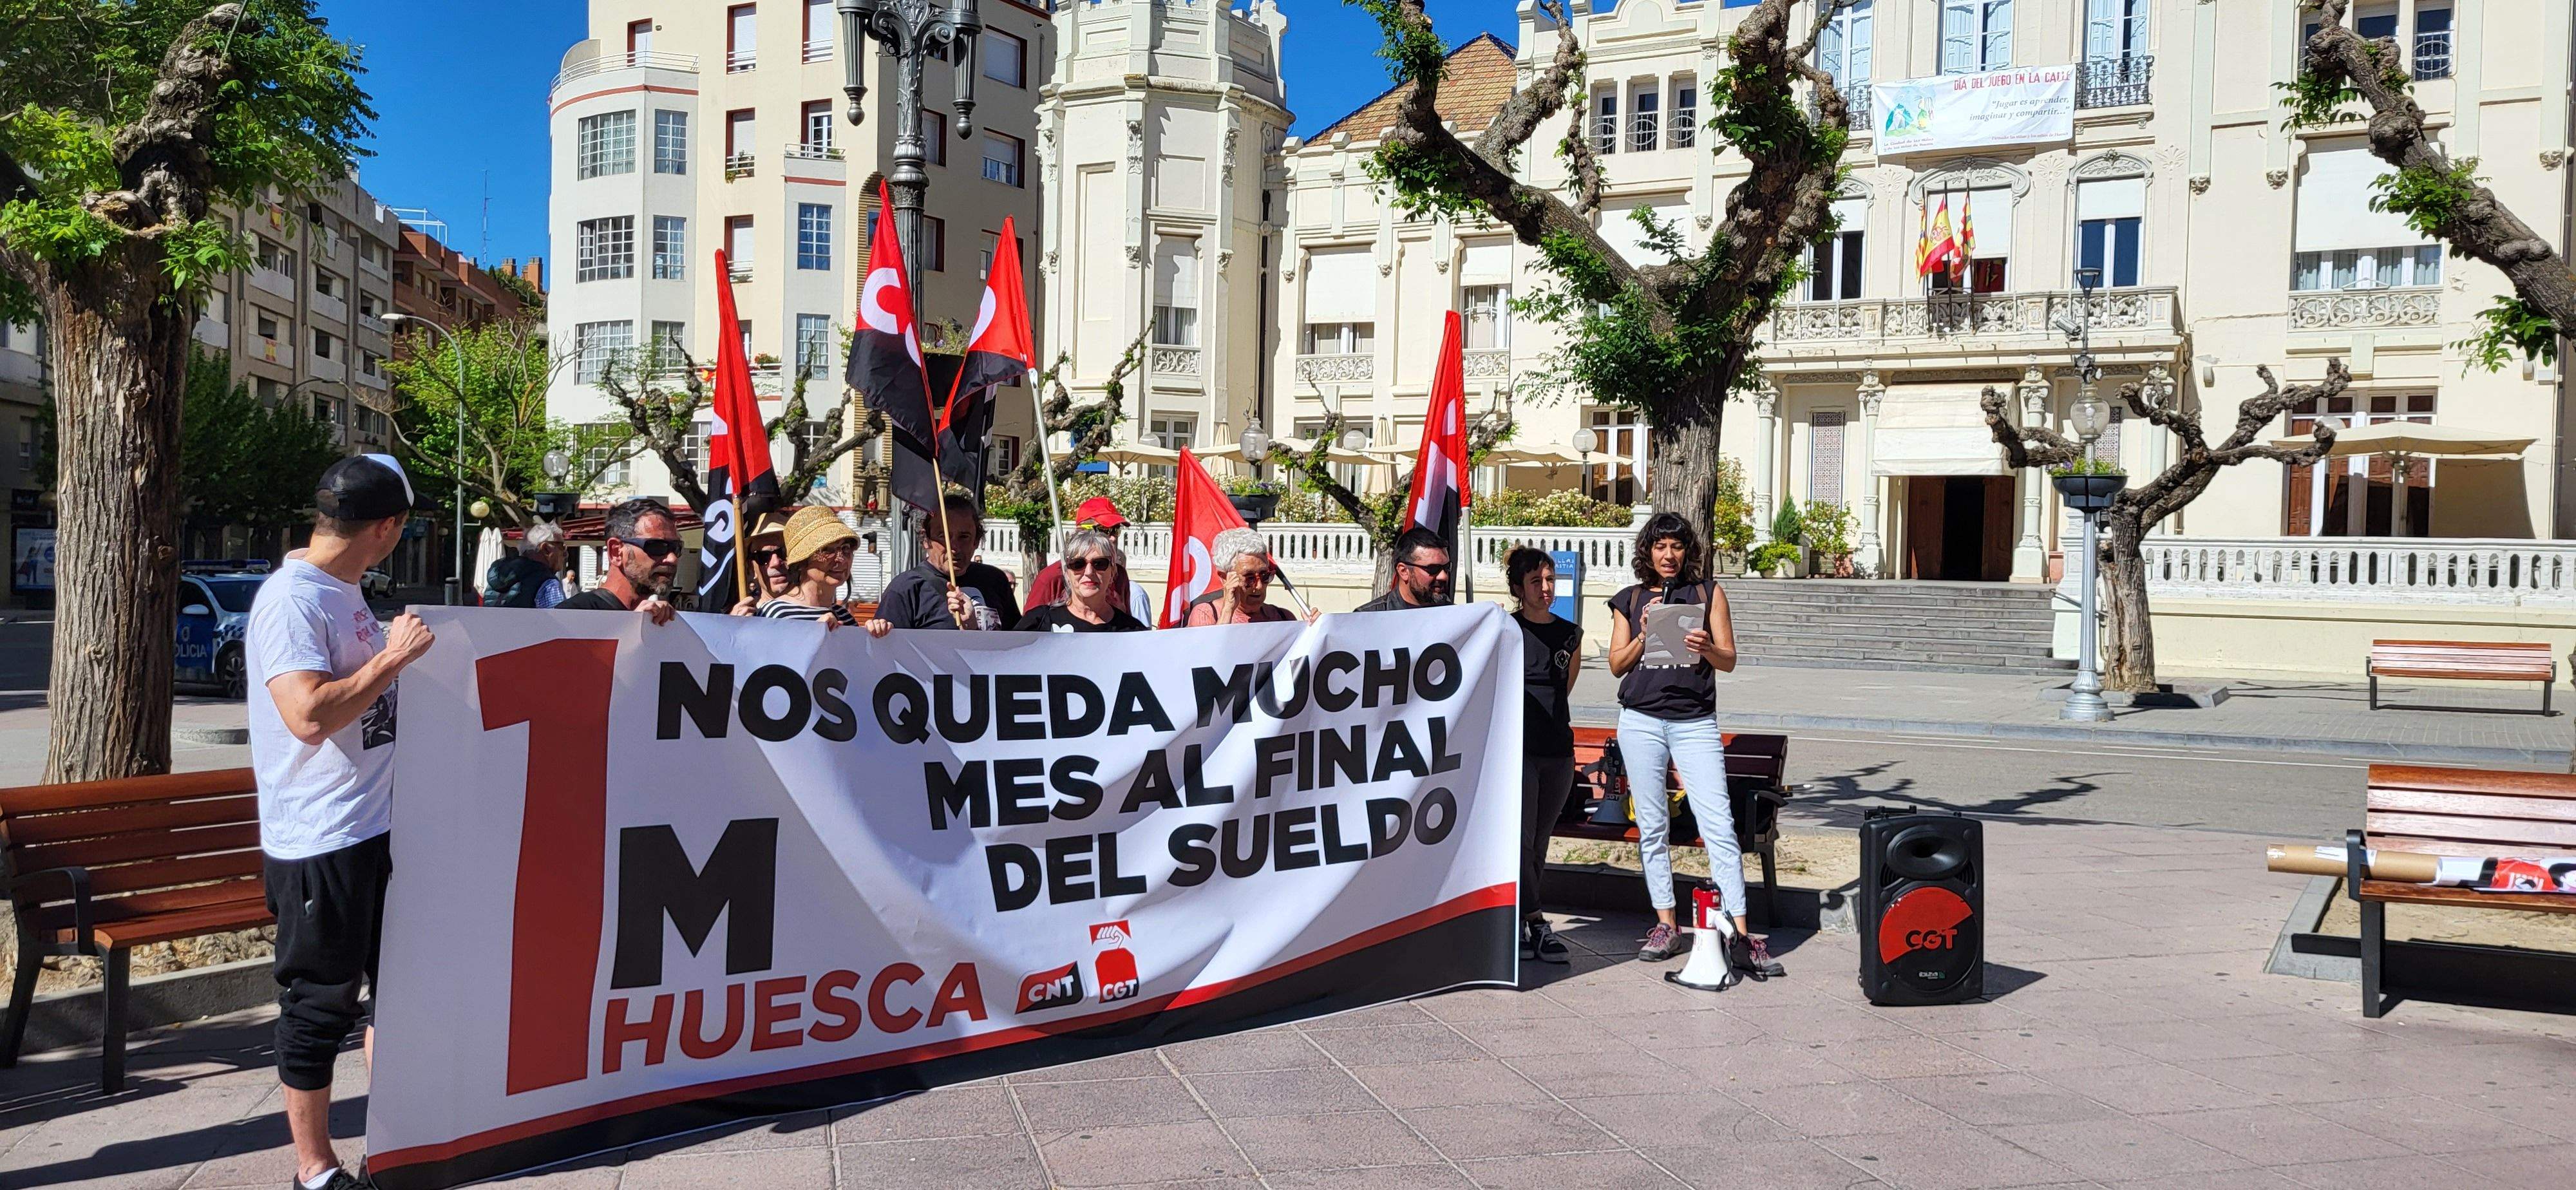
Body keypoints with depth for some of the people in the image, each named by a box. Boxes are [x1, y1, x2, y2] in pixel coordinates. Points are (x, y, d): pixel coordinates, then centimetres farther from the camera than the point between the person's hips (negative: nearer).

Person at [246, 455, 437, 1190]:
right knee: (320, 1004, 3)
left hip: (380, 827, 9)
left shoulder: (345, 592, 12)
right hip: (319, 844, -9)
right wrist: (394, 656, -21)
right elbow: (310, 715, -28)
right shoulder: (291, 599, -17)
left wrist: (402, 649, 20)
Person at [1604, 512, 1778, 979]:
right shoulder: (1630, 600, 11)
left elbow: (1729, 660, 4)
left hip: (1695, 722, -2)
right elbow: (1617, 665, 8)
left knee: (1719, 825, -10)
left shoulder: (1708, 592, 8)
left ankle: (1740, 935, -9)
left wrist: (1706, 647, -17)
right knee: (1652, 826, 4)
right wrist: (1645, 633, -8)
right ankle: (1666, 926, 13)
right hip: (1641, 722, 2)